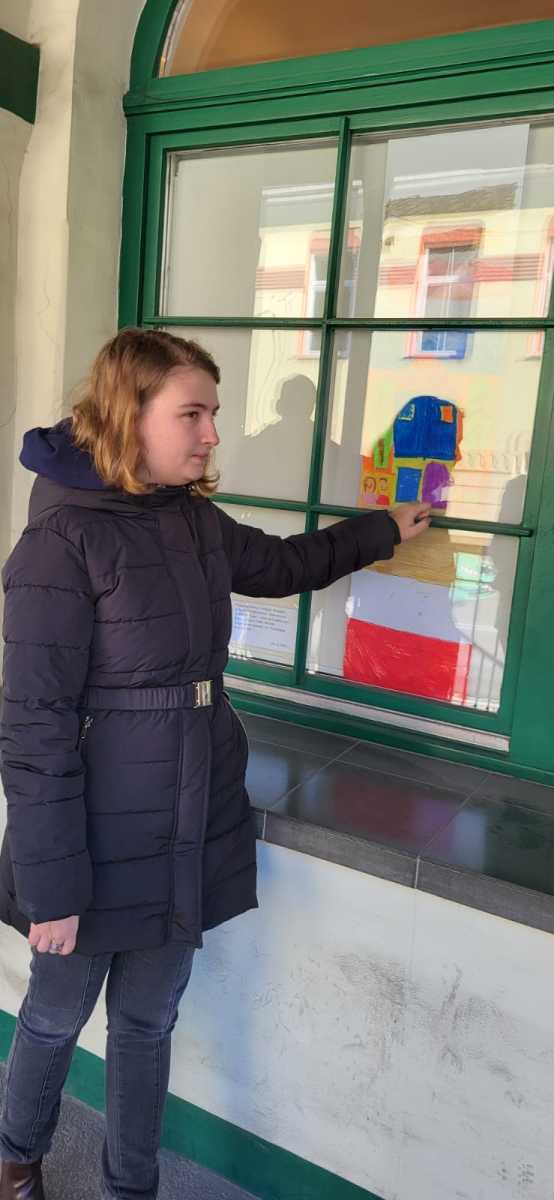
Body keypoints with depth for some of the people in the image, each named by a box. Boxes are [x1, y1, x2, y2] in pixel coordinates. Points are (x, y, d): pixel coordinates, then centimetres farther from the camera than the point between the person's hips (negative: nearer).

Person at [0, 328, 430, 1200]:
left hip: (189, 837, 5)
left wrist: (384, 530, 28)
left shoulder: (197, 522, 2)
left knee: (148, 1023, 21)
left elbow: (280, 565, 23)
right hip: (102, 845, -5)